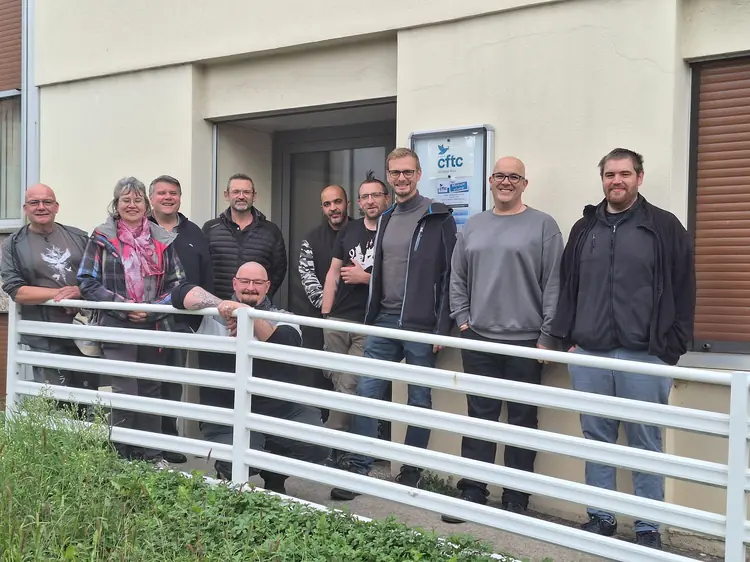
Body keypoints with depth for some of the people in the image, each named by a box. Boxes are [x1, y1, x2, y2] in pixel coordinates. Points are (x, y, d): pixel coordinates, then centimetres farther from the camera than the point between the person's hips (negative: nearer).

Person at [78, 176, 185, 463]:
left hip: (156, 328, 3)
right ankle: (122, 457, 6)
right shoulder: (102, 238, 3)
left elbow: (177, 282, 7)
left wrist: (154, 309, -9)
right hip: (117, 328, -3)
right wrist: (124, 306, -12)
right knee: (124, 393, -6)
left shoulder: (162, 239, 9)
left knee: (151, 392, 9)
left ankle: (151, 455, 18)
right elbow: (88, 282, -2)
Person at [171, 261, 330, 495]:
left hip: (282, 408, 2)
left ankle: (275, 478, 15)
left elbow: (287, 344, -13)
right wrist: (220, 305, -19)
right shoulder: (215, 314, 9)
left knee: (318, 445, -18)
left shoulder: (282, 318, 9)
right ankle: (228, 478, 15)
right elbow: (181, 292, -4)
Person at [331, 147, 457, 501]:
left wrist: (443, 327, -14)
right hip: (383, 322, 6)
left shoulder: (439, 218, -5)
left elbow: (449, 275, -9)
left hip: (421, 326, -5)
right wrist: (370, 320, 14)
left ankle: (411, 472, 19)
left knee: (419, 400, 6)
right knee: (366, 392, 2)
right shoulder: (385, 219, 14)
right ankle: (358, 468, 9)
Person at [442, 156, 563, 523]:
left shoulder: (542, 225, -1)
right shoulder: (473, 226, 12)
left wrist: (547, 336, -8)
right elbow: (457, 278, 16)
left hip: (524, 341, -3)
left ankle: (516, 500, 16)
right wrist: (462, 319, 6)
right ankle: (472, 493, 17)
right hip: (477, 339, 4)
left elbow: (553, 285, -5)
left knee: (522, 421, 6)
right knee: (480, 417, 9)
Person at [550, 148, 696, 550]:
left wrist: (672, 350, -6)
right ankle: (601, 517, 23)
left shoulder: (665, 227, 1)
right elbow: (567, 288, 14)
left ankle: (648, 528, 16)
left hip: (644, 355, -3)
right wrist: (568, 339, 7)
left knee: (645, 444, 4)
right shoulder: (584, 229, 12)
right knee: (597, 439, 11)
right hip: (588, 354, 4)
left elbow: (683, 292, -1)